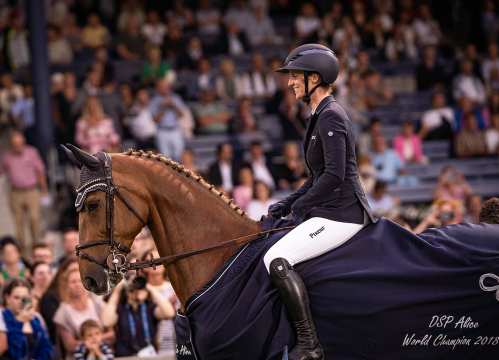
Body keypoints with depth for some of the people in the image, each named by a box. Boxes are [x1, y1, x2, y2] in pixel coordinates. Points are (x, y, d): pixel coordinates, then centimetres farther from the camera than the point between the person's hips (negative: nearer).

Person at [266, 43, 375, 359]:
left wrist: (300, 206, -11)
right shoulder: (322, 115, 18)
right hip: (332, 211, 11)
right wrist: (287, 204, 15)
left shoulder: (330, 116, -14)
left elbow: (334, 175, -22)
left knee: (276, 260, -23)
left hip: (340, 215, -11)